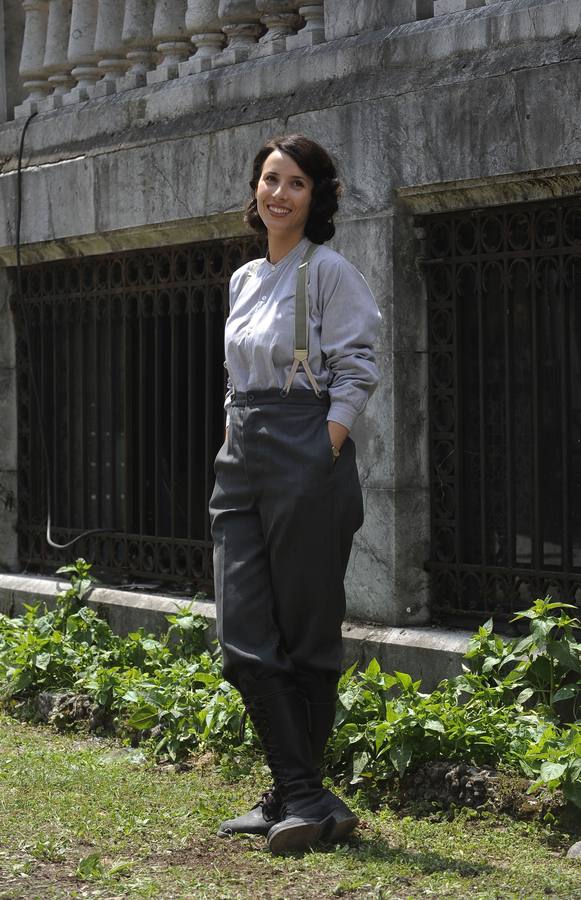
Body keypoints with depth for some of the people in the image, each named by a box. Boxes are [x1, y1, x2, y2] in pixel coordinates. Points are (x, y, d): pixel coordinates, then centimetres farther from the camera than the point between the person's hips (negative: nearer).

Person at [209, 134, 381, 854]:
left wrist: (324, 463, -15)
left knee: (306, 633, -2)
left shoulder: (328, 272, -3)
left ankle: (296, 797, 6)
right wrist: (235, 451, 12)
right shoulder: (244, 280, 18)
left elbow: (355, 374, -8)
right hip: (241, 459, 7)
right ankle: (303, 797, 4)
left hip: (305, 455, -7)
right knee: (243, 634, -1)